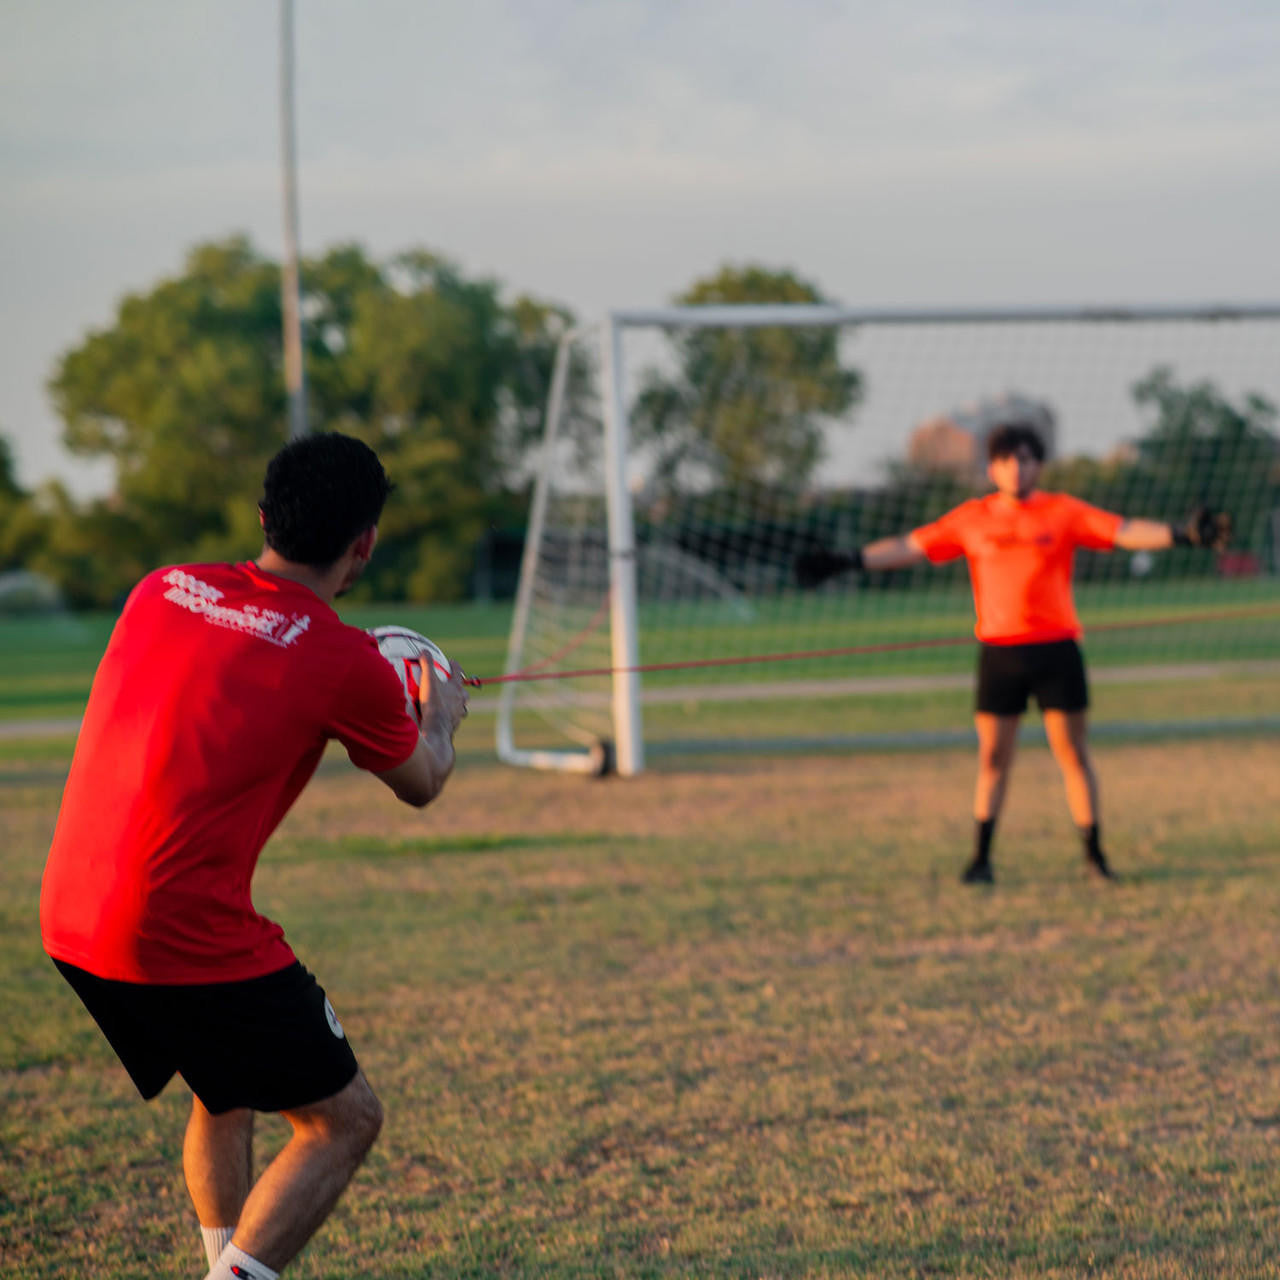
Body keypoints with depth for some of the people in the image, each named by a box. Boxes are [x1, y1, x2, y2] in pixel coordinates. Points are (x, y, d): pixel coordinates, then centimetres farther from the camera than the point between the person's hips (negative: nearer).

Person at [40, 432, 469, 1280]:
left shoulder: (158, 591, 8)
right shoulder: (344, 662, -9)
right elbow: (421, 784, 11)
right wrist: (441, 714, 34)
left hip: (70, 922, 7)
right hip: (189, 939, -7)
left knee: (226, 1096, 28)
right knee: (346, 1119, 7)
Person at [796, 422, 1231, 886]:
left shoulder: (1064, 512, 2)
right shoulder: (971, 518, 7)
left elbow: (1126, 532, -5)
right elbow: (909, 547, 10)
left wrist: (1182, 534, -19)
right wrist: (846, 562, 5)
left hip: (1055, 647, -1)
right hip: (998, 651, 1)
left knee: (1073, 752, 0)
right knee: (993, 756, 3)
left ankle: (1094, 854, 7)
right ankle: (981, 859, 8)